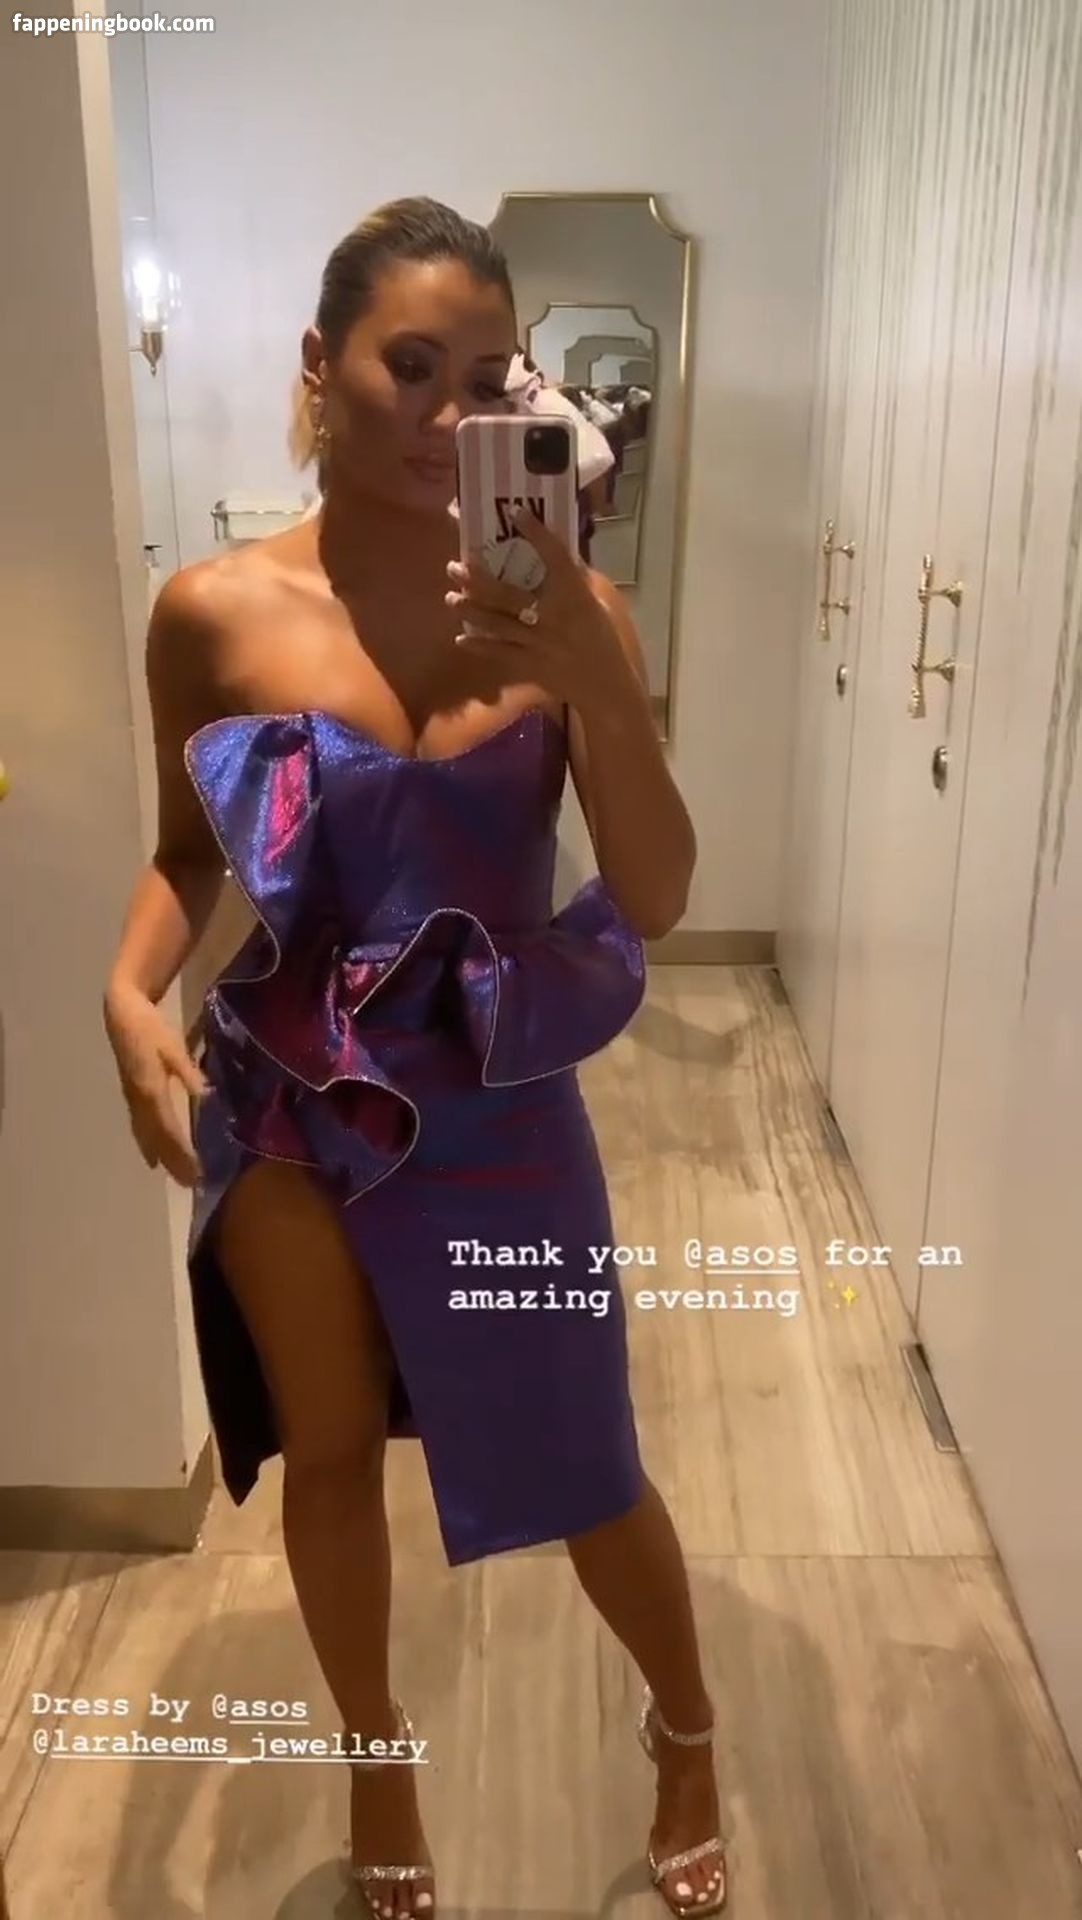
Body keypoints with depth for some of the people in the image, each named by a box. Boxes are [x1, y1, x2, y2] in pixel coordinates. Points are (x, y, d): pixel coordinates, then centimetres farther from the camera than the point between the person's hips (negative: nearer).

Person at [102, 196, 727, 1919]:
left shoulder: (561, 608, -10)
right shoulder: (215, 613, -8)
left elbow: (655, 901, -14)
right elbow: (187, 856, 4)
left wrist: (593, 677, -27)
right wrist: (130, 994, -15)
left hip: (499, 1101, 0)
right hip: (288, 1095, 1)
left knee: (581, 1464, 15)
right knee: (328, 1449, 18)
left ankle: (685, 1730, 48)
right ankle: (375, 1756, 50)